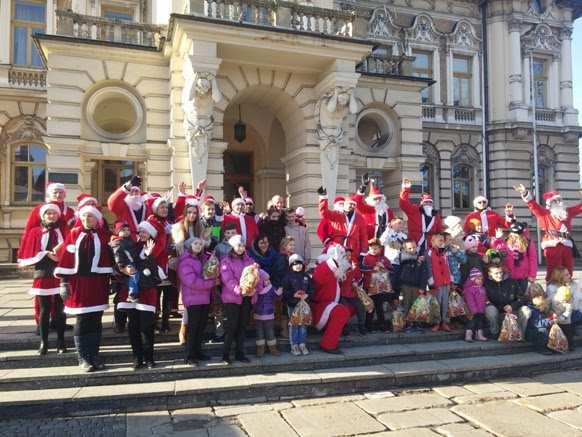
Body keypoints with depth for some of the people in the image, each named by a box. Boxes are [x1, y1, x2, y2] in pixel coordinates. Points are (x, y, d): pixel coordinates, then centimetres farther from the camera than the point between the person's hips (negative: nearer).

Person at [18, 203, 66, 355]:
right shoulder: (35, 233, 8)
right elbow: (28, 253, 1)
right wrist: (46, 254, -11)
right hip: (42, 276, 0)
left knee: (59, 310, 2)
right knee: (44, 310, 3)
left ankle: (60, 342, 9)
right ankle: (44, 342, 11)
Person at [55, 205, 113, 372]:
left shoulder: (102, 236, 5)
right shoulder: (74, 234, 2)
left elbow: (106, 260, 4)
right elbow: (65, 258, -1)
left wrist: (107, 282, 1)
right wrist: (64, 282, -7)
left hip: (96, 283, 1)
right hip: (78, 282, -1)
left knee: (96, 320, 7)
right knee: (82, 321, 2)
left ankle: (94, 355, 18)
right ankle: (83, 358, 11)